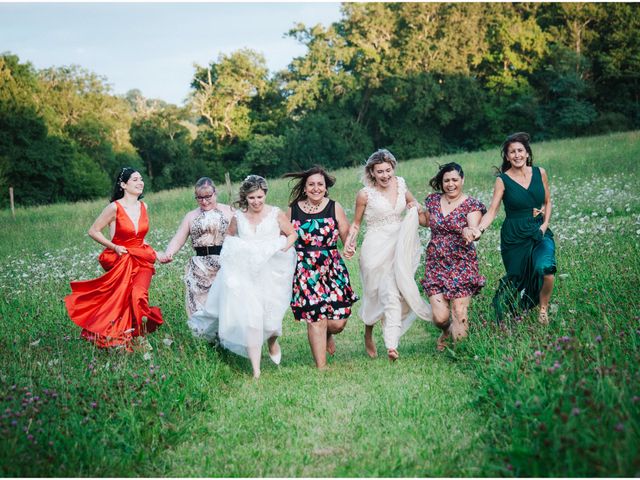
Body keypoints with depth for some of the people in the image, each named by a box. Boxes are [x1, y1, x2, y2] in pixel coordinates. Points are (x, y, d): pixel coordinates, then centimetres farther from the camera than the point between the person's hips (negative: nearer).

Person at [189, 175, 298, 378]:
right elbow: (229, 237, 25)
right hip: (245, 275, 1)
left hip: (271, 273, -1)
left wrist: (285, 246, -7)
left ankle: (272, 341, 38)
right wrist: (234, 251, 7)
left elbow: (292, 234, 11)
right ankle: (256, 370, -8)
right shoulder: (238, 217, 7)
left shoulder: (276, 214, 1)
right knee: (250, 318, -10)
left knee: (270, 314, -3)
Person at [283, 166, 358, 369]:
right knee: (316, 319, -5)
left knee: (338, 322, -2)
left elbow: (347, 237, 5)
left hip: (332, 268, 1)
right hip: (305, 270, 0)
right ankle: (321, 366, 8)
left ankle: (328, 335, 35)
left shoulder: (335, 208, 3)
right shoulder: (293, 210, 5)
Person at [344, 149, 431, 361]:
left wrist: (414, 208, 4)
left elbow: (412, 201, 26)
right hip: (375, 249, -4)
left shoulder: (400, 184, 6)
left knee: (395, 294, -5)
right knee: (388, 294, -7)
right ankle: (368, 334, 17)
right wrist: (349, 242, -10)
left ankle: (391, 345, -8)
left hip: (399, 246, 4)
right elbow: (356, 224, 5)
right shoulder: (365, 194, -6)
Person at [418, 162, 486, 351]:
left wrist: (470, 232, -43)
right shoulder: (433, 200, 7)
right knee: (440, 317, -5)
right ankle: (446, 332, 31)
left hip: (462, 266, -3)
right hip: (435, 265, 3)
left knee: (459, 314, -9)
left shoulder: (471, 205, -4)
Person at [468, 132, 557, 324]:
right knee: (516, 277, 4)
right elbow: (492, 210, -9)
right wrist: (479, 229, -26)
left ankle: (544, 309, 1)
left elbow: (547, 202, 15)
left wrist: (545, 224, -1)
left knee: (545, 268, -24)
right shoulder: (503, 180, -5)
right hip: (514, 237, -1)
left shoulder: (540, 173, 3)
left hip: (539, 232, 1)